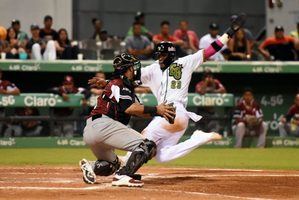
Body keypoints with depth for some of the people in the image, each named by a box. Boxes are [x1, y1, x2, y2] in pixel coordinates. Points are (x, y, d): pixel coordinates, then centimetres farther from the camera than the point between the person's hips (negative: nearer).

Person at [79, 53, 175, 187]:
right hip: (103, 125, -11)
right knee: (147, 146, -16)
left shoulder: (127, 87, 27)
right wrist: (156, 110, -14)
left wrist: (160, 112, 4)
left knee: (110, 165, 30)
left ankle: (91, 167, 2)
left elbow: (137, 110, 18)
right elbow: (128, 108, -16)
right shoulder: (118, 84, -3)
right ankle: (122, 176, -28)